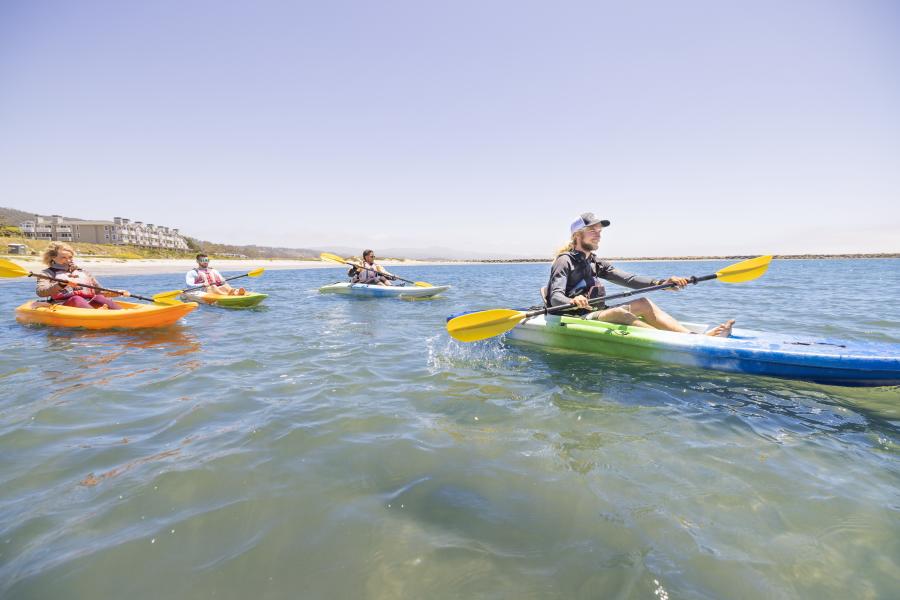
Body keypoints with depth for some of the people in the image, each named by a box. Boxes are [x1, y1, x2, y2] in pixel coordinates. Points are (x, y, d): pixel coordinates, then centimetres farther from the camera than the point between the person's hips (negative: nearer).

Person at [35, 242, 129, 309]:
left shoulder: (83, 272, 28)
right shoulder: (47, 273, 17)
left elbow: (100, 291, 27)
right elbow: (40, 292, -2)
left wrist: (118, 292, 7)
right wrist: (62, 284, -20)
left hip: (89, 304, 3)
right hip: (62, 306, -3)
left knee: (99, 298, -29)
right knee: (76, 299, -35)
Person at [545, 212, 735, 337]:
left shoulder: (595, 262, 17)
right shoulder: (565, 261, -6)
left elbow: (628, 279, 8)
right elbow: (555, 298, -20)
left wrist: (663, 282, -6)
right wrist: (573, 301, -43)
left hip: (598, 314, 8)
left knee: (643, 303, -8)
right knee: (619, 312, -32)